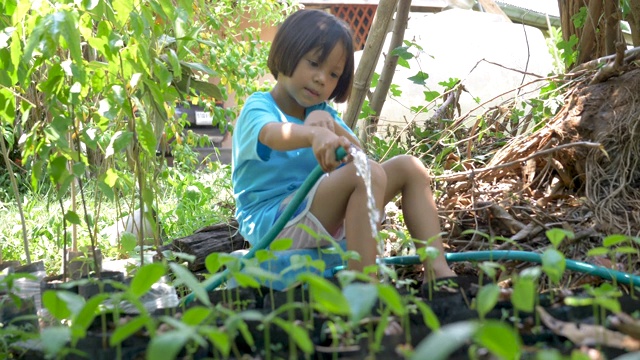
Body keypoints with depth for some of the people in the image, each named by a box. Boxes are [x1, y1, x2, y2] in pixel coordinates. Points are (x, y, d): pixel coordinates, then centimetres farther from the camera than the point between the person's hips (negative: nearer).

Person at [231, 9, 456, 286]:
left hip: (323, 219, 8)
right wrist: (314, 134, -55)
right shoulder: (257, 107, -6)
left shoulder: (322, 114, 16)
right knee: (367, 174, -29)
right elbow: (272, 134, -33)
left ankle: (437, 270, -5)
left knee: (409, 167, 2)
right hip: (270, 221, -8)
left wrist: (335, 129, -22)